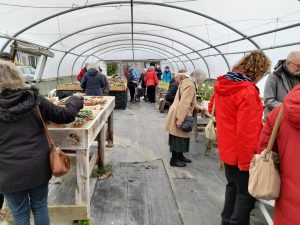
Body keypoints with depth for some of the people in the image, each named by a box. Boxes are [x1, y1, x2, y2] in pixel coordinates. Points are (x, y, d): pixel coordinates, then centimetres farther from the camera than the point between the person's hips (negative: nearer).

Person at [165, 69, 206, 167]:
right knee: (178, 138, 1)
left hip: (179, 114, 10)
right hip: (179, 115, -10)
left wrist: (199, 107, 25)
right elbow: (184, 104, -25)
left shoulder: (186, 82, 12)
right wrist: (180, 119, -26)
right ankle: (174, 160, 14)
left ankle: (180, 156, 32)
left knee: (181, 137, 19)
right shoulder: (190, 86, -19)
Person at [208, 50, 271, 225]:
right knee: (246, 193, 7)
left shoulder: (222, 84, 2)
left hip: (227, 148, 8)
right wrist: (247, 161, -19)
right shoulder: (248, 91, -24)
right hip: (243, 153, -8)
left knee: (233, 187, 22)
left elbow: (212, 108, 18)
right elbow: (247, 130, -26)